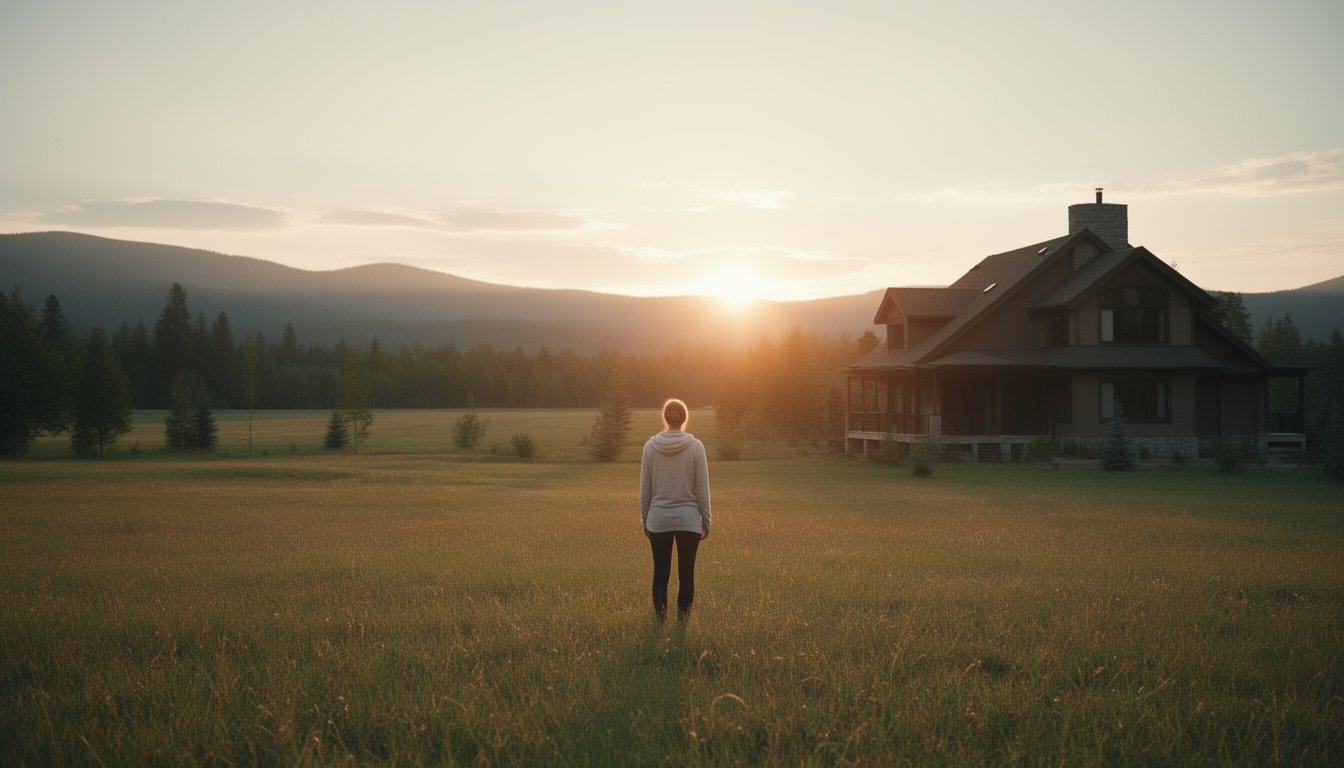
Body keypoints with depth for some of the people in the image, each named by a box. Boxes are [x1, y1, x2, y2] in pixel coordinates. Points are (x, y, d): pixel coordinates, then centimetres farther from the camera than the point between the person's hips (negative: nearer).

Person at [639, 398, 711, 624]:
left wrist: (644, 519, 13)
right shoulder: (695, 447, -8)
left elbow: (645, 489, 3)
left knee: (661, 573, 10)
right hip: (688, 520, -1)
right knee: (686, 574, 6)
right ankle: (682, 623, 6)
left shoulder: (651, 446, -3)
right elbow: (702, 489, -5)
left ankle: (660, 623, 10)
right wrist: (706, 521, 4)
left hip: (659, 520, 1)